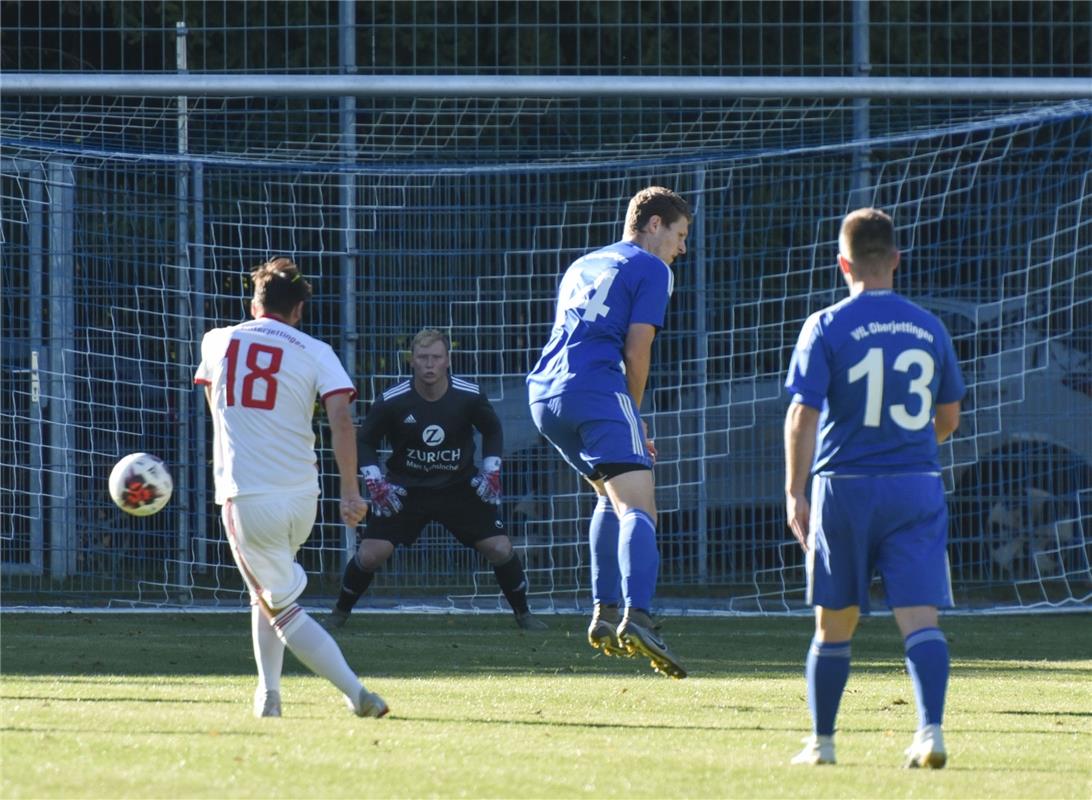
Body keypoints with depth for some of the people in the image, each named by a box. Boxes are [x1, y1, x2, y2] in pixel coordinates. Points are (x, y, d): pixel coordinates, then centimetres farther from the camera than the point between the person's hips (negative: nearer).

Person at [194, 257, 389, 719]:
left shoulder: (217, 342, 8)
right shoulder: (315, 353, 3)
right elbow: (340, 420, -11)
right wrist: (351, 493, -11)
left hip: (246, 498, -2)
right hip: (302, 496, 2)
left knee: (284, 610, -2)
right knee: (268, 591, 26)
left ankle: (355, 692, -17)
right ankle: (268, 695, 20)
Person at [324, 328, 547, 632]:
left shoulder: (469, 397, -13)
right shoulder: (392, 402, -15)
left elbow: (492, 431, 7)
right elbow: (366, 441, 0)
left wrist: (491, 472, -1)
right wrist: (375, 482, -10)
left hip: (460, 489, 1)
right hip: (405, 490, -1)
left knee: (500, 549, -10)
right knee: (370, 555, -13)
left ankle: (523, 614, 14)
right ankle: (339, 613, 12)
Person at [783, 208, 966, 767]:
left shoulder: (826, 327, -4)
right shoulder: (929, 329, 7)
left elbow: (803, 414, -10)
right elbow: (948, 419, 17)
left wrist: (794, 493, -8)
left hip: (845, 489, -2)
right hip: (917, 487, 2)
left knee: (835, 623, 10)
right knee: (920, 617, -6)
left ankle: (821, 741, 18)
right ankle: (930, 729, -23)